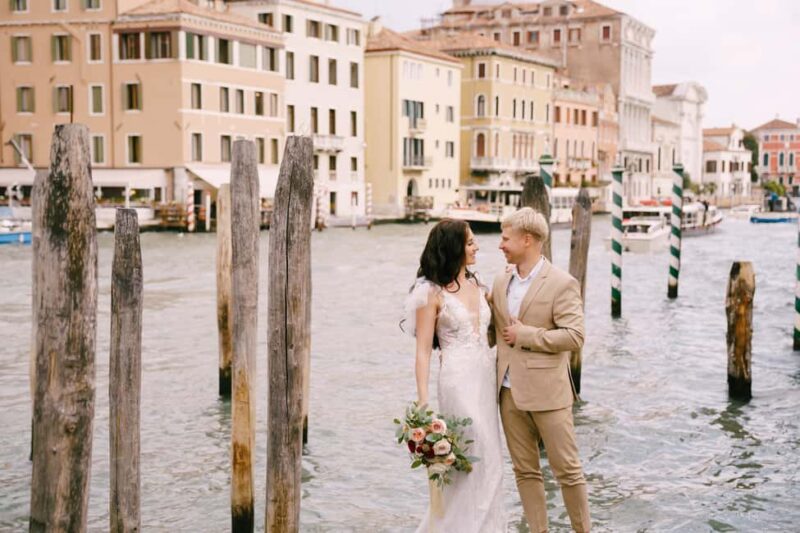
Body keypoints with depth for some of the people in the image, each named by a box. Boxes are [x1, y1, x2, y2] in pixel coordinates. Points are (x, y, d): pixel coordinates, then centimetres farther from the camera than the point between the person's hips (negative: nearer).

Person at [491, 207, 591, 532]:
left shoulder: (561, 284, -8)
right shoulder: (500, 284, 11)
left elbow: (575, 336, -15)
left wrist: (525, 335, -15)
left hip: (547, 392, -6)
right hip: (509, 392, 6)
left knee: (567, 470, 3)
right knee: (525, 471, 11)